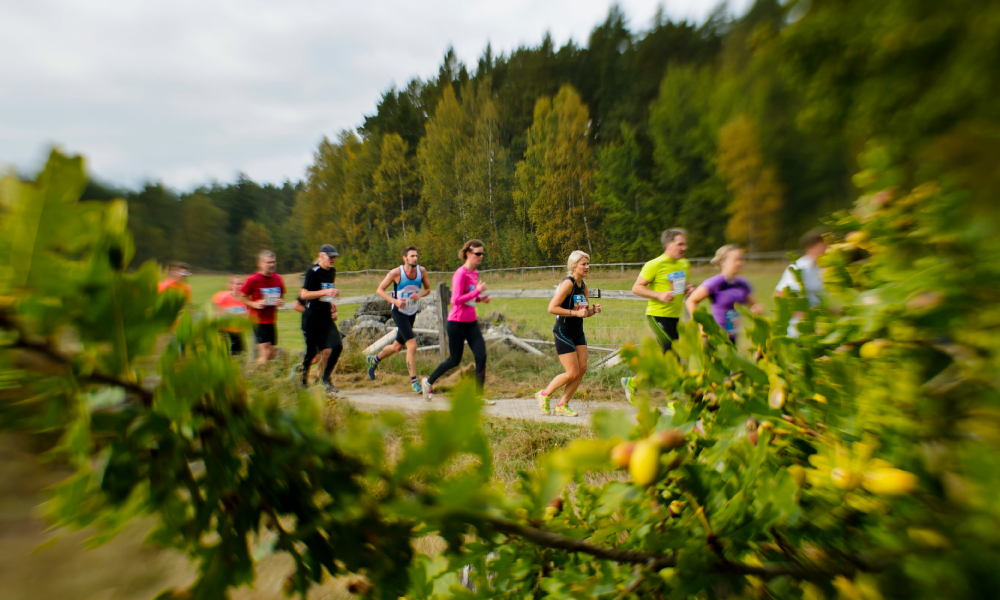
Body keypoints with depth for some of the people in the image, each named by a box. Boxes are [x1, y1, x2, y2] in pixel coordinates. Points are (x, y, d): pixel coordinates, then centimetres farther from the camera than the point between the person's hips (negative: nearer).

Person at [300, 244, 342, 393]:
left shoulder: (332, 272, 13)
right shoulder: (313, 272, -10)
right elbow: (304, 294, -16)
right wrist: (325, 292, -23)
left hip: (327, 318, 6)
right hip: (312, 318, -6)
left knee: (337, 346, -9)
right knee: (312, 352, 2)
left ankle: (326, 378, 8)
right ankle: (303, 379, 28)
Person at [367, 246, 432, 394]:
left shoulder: (422, 271, -6)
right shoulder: (396, 273, -16)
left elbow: (428, 289, 7)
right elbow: (379, 290, -8)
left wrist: (419, 295, -15)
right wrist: (394, 301, -24)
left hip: (412, 313, 5)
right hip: (399, 312, -5)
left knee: (397, 347, 18)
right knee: (412, 345, -17)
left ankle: (374, 360, 45)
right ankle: (414, 381, -6)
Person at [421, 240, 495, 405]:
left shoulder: (475, 273, 9)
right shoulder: (460, 273, -16)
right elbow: (456, 300, -22)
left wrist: (481, 298, 3)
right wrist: (477, 291, -23)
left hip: (471, 323, 7)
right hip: (457, 323, -7)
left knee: (482, 356, -4)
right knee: (454, 360, 6)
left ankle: (479, 396, 6)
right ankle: (428, 382, 30)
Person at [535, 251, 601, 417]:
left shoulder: (583, 285, 9)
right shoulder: (568, 283, -17)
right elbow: (552, 308, -24)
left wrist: (593, 310, -4)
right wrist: (575, 312, -26)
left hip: (578, 332, 8)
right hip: (563, 333, -8)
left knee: (582, 368, 2)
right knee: (573, 373, -7)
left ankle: (562, 405, 16)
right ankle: (544, 395, 15)